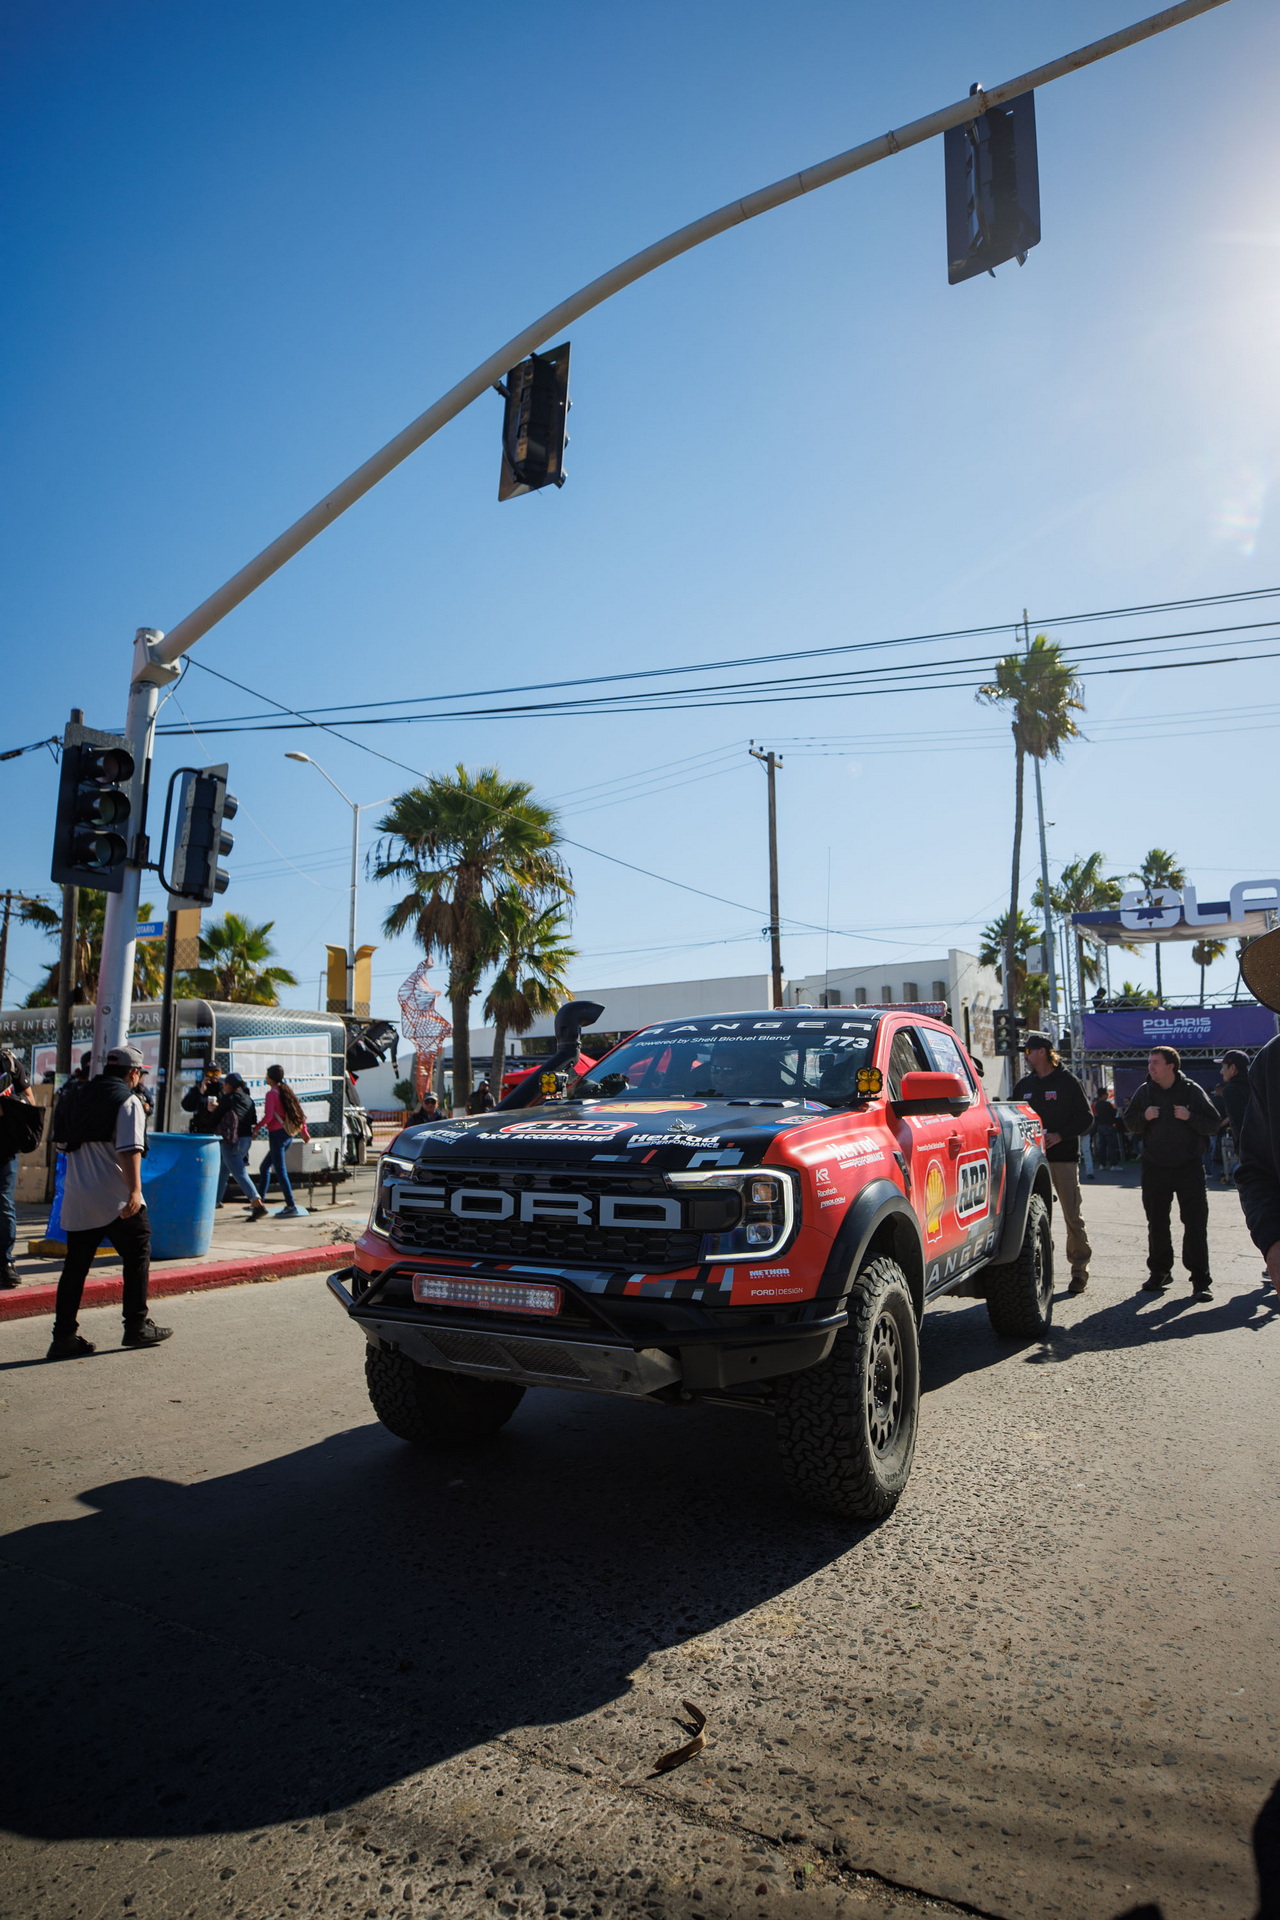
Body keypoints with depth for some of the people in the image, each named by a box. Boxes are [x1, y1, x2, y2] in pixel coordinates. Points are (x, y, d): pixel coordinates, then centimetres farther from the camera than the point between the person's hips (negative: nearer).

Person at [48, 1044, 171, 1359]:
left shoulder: (80, 1097, 15)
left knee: (75, 1265, 10)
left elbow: (64, 1143, 22)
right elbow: (129, 1149, -20)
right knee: (137, 1255, 6)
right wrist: (135, 1189, -25)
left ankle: (64, 1335, 9)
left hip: (76, 1197, 7)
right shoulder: (128, 1100, -7)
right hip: (114, 1199, -7)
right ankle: (137, 1326, 10)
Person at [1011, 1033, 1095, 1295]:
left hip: (1064, 1157, -4)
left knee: (1073, 1215, -1)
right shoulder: (1024, 1084, 13)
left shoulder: (1067, 1081, -1)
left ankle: (1079, 1269, 9)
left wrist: (1059, 1136, -14)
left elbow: (1086, 1117, -3)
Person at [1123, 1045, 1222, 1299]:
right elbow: (1129, 1121, 11)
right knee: (1156, 1223, 10)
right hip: (1154, 1168, 3)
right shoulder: (1145, 1091, 5)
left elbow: (1214, 1123, -2)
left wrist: (1190, 1117, -18)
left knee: (1195, 1223, -4)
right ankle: (1159, 1272, 24)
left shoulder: (1192, 1091, -2)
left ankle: (1200, 1280, 2)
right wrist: (1144, 1117, -9)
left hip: (1189, 1167, -3)